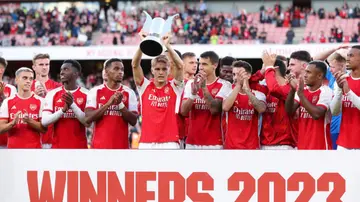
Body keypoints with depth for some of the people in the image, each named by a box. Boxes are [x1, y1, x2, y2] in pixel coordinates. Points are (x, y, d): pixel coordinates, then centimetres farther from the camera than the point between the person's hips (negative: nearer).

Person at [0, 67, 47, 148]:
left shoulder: (39, 101, 2)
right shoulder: (8, 102, 5)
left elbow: (44, 128, 0)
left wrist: (30, 121, -17)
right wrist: (13, 123, -17)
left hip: (35, 148, -1)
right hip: (13, 147, 1)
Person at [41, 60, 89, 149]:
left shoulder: (86, 94, 0)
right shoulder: (52, 94, 5)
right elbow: (44, 121, -4)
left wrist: (72, 105, -20)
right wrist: (63, 110, -17)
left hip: (80, 147, -1)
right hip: (58, 147, 1)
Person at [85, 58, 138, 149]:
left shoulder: (129, 93, 6)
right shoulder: (95, 91, 2)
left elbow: (133, 121, 0)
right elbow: (87, 119, -7)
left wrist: (120, 104, -13)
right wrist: (108, 104, -15)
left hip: (122, 146, 1)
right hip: (100, 145, -1)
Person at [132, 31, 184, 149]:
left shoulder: (175, 87, 4)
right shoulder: (144, 86, 7)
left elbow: (180, 66, -11)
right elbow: (135, 65, -5)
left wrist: (167, 46, -22)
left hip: (169, 143, -1)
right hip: (146, 143, 1)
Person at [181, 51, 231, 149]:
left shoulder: (224, 85, -3)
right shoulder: (191, 83, 9)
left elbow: (214, 109, -15)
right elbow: (183, 111, 0)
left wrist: (204, 87, -20)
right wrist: (193, 92, -14)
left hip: (213, 142, -4)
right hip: (192, 142, 4)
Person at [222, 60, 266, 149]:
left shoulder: (258, 95, 1)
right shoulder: (230, 93, 5)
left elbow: (261, 109, -20)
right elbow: (225, 107, -17)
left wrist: (246, 89, -25)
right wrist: (238, 86, -18)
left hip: (252, 146, -1)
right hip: (231, 145, 1)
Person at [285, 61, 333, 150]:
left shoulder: (326, 92, -10)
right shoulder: (303, 91, 11)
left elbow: (317, 114, -24)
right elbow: (289, 111, 3)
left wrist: (301, 94, -19)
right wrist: (292, 90, -10)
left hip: (320, 146, -7)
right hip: (302, 145, 7)